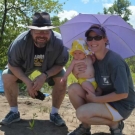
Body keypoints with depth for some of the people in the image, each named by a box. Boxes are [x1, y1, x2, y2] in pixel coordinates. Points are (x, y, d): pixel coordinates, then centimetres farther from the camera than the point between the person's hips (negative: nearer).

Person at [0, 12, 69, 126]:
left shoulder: (59, 43, -36)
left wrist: (44, 76, -36)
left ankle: (54, 113, -2)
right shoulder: (20, 42, -35)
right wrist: (27, 82, -32)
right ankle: (14, 112, 0)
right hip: (25, 65, 1)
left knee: (62, 80, -25)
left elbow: (60, 64, -20)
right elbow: (12, 65, -21)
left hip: (49, 67, 0)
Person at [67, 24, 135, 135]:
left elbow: (123, 94, -26)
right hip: (104, 98, 8)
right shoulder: (92, 58, -1)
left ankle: (114, 123, 0)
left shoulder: (114, 61, -25)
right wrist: (76, 72, -15)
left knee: (82, 113, -26)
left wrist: (95, 99, -18)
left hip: (121, 105, -7)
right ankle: (85, 125, 6)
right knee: (73, 88, -9)